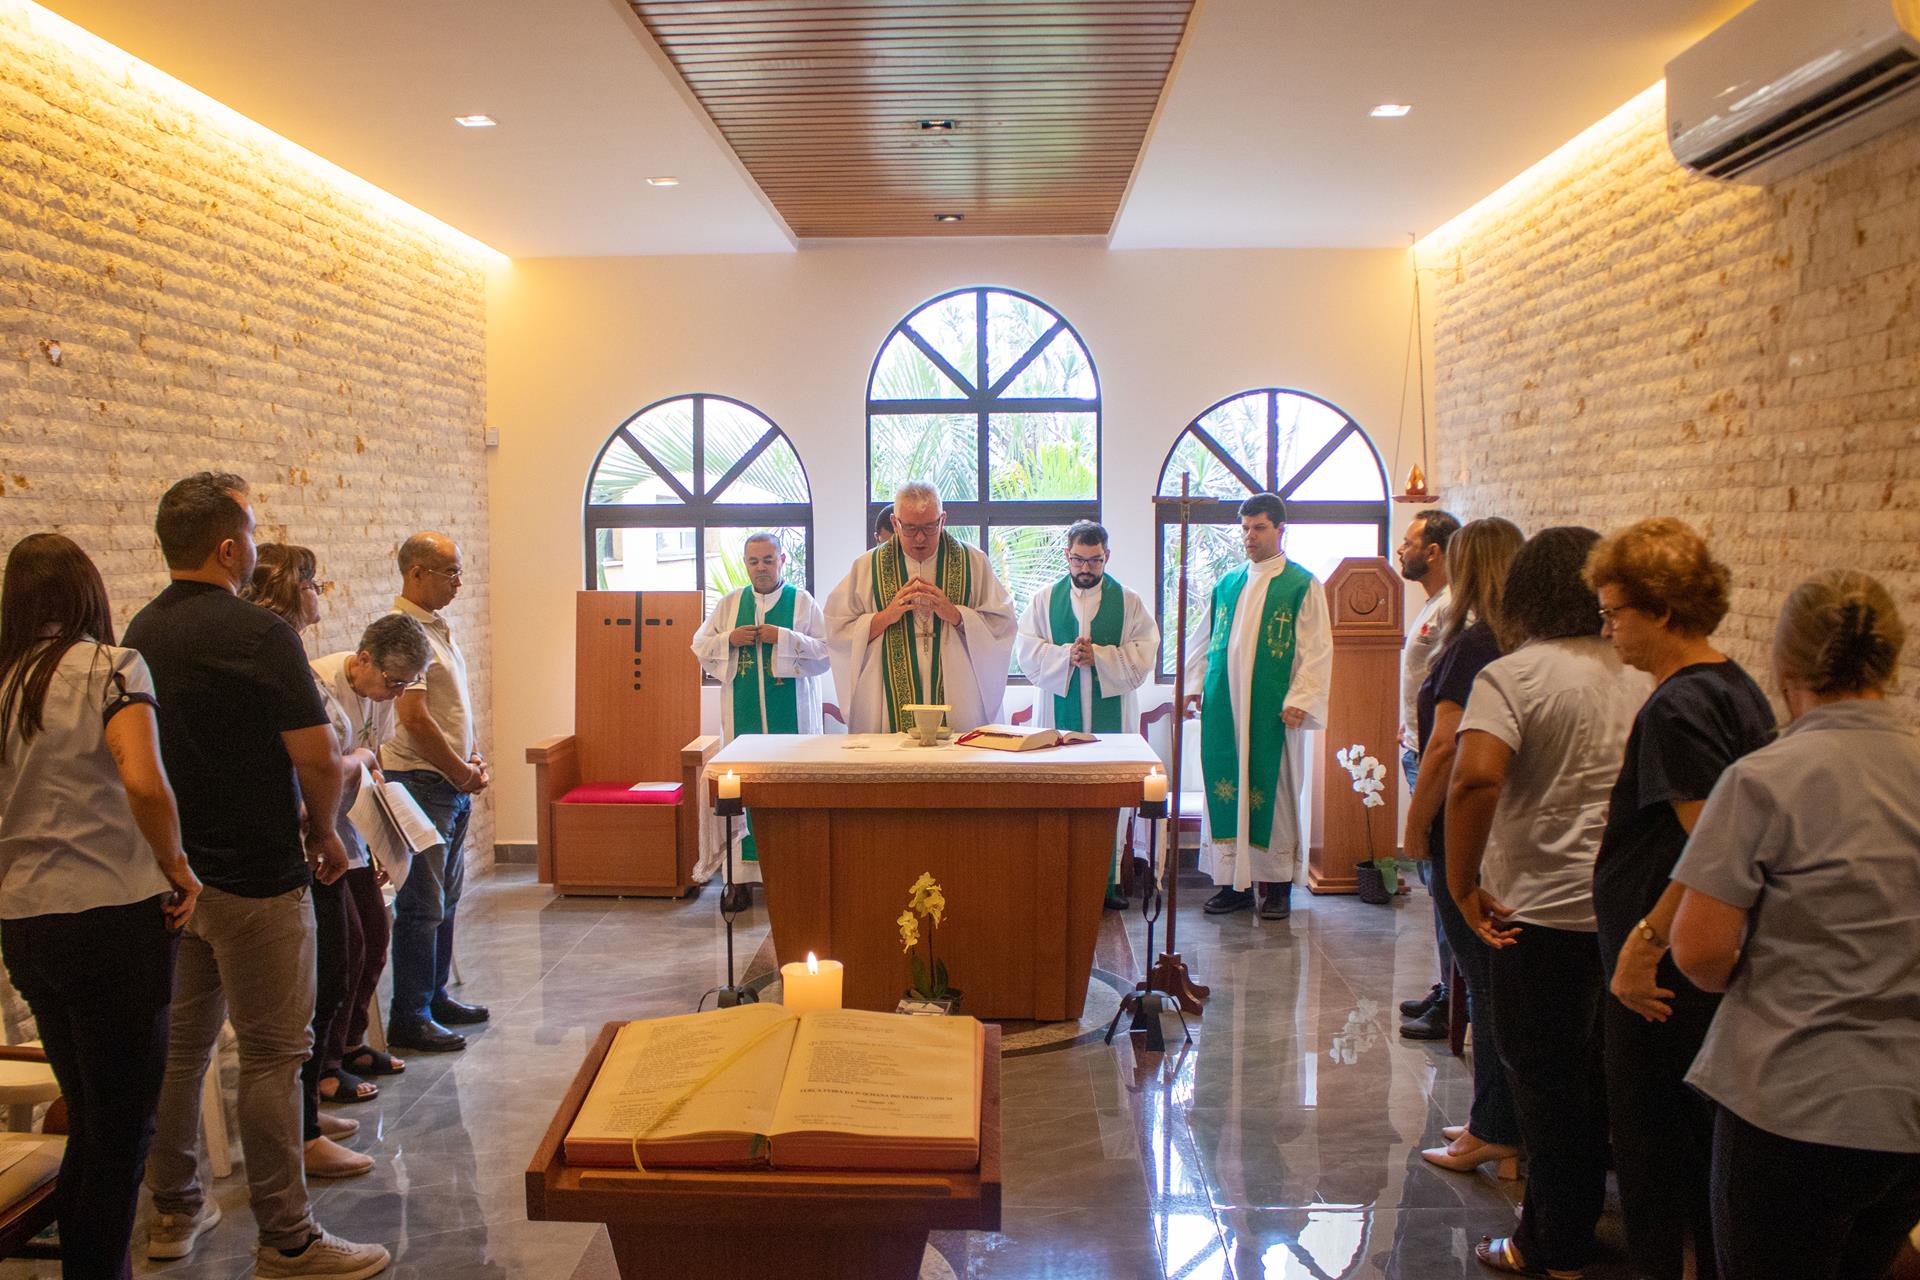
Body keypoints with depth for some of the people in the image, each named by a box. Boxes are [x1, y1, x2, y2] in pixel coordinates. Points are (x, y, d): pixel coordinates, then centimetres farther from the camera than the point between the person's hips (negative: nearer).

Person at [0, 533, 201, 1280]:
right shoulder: (111, 667, -9)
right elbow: (143, 782, -25)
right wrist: (178, 865, -11)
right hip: (113, 916, -6)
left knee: (90, 1118, 20)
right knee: (124, 1125, 5)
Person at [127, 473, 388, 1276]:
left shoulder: (141, 633, 7)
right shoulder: (258, 633, -18)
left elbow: (146, 757, 15)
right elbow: (319, 760, -19)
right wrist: (323, 834, -1)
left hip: (172, 873, 8)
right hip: (255, 876, -8)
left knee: (179, 1044, 18)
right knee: (271, 1054, -1)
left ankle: (173, 1211, 31)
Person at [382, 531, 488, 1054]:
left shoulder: (437, 627, 13)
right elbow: (415, 717, -22)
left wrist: (472, 759, 7)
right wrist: (462, 773, -12)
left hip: (452, 783, 10)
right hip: (421, 781, -10)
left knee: (445, 899, 17)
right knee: (422, 906, -3)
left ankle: (435, 996, 29)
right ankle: (409, 1019, 5)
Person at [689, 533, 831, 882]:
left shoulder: (802, 601, 4)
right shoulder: (730, 603, 13)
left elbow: (826, 653, -3)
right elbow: (700, 646, 13)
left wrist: (784, 638, -14)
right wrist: (729, 639, -6)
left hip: (790, 716, -2)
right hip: (743, 715, 2)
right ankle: (745, 870, 3)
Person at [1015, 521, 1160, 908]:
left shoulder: (1128, 602, 6)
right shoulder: (1044, 599, 9)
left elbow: (1144, 655, -2)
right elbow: (1026, 650, 0)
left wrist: (1098, 656, -15)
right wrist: (1065, 655, -16)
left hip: (1111, 715, 0)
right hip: (1058, 713, 0)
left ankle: (1107, 879, 8)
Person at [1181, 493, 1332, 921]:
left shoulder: (1302, 586, -1)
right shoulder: (1227, 585, 14)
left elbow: (1317, 650, -5)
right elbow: (1204, 642, 18)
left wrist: (1299, 700, -14)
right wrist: (1194, 685, 5)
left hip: (1274, 711, -4)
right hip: (1225, 709, 4)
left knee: (1272, 791, 0)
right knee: (1229, 789, 5)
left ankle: (1276, 885, 10)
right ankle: (1235, 881, 13)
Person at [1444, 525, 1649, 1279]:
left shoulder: (1512, 676, -15)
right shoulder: (1641, 679, 4)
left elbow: (1476, 777, -30)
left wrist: (1463, 883, -20)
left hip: (1542, 909, -6)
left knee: (1546, 1080, 8)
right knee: (1595, 1071, 21)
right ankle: (1580, 1217, 36)